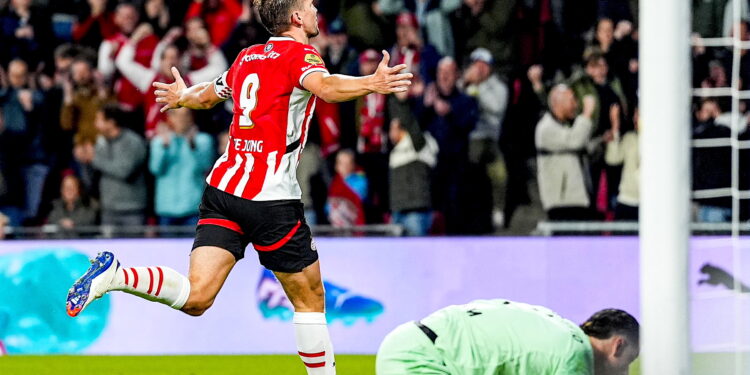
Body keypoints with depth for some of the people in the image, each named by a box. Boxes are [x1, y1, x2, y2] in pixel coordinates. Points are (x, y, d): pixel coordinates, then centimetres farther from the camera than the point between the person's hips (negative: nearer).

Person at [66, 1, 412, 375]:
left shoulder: (247, 57, 18)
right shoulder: (299, 55, -3)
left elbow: (206, 95, 35)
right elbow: (325, 87, -26)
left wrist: (182, 97, 56)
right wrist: (372, 84, -34)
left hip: (223, 186, 6)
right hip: (272, 197, -6)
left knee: (196, 297, -5)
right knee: (310, 299, 8)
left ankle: (113, 274, -22)